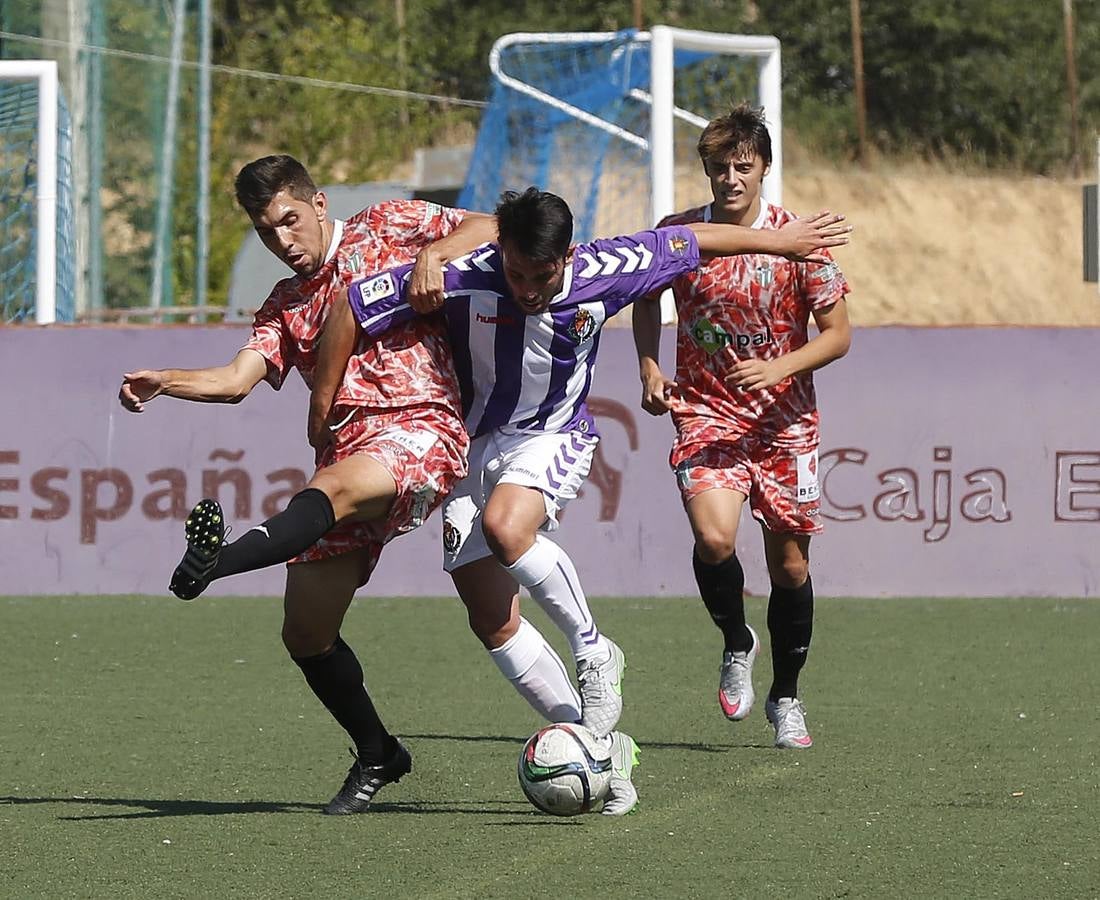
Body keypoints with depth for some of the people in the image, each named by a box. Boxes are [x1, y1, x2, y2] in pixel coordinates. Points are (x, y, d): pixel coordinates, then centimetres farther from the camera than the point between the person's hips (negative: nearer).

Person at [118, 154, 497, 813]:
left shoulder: (387, 228, 14)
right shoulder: (286, 305, 25)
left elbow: (486, 228, 7)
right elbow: (238, 378, 9)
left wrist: (433, 253, -12)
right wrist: (162, 382, -9)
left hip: (421, 429, -7)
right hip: (345, 451, 7)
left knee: (334, 488, -39)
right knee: (306, 635, 2)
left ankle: (215, 561, -66)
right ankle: (377, 755, 22)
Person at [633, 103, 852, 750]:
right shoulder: (678, 234, -4)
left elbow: (838, 334, -4)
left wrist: (779, 368, -20)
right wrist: (650, 368, 0)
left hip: (783, 420, 0)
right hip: (706, 411, 0)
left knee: (789, 562, 6)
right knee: (714, 538, -25)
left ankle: (786, 697, 27)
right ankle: (737, 644, 5)